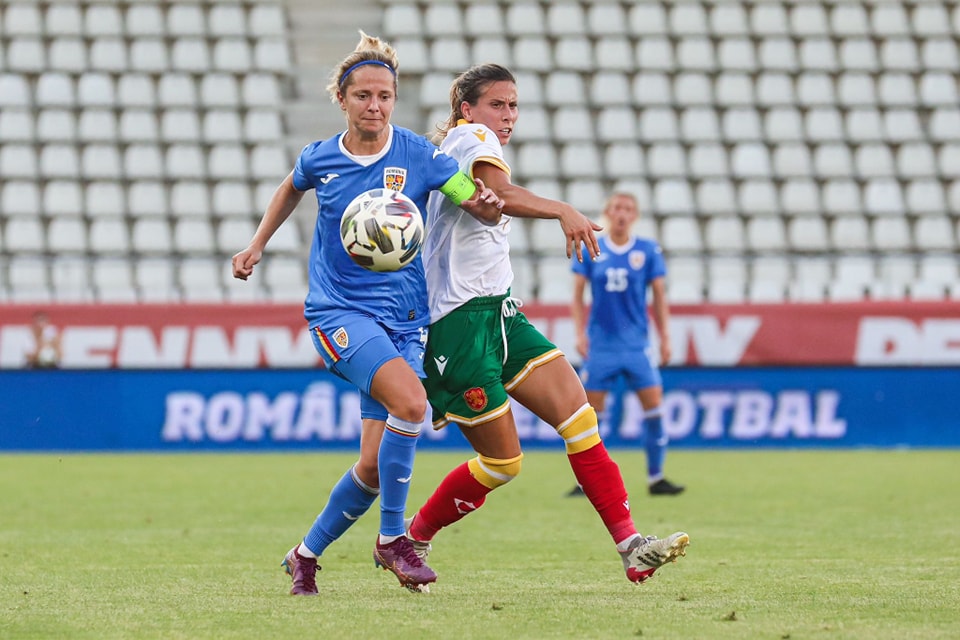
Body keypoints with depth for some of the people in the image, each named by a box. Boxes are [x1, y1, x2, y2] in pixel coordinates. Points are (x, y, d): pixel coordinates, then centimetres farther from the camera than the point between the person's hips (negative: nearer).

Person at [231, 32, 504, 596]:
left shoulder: (419, 155, -4)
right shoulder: (320, 159, 0)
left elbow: (482, 206, -7)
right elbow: (291, 189, 24)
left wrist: (487, 204, -29)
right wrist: (258, 245, 20)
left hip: (403, 319, 2)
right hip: (339, 311, -2)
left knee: (376, 467, -1)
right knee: (410, 401, -30)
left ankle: (306, 554, 23)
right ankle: (392, 538, -15)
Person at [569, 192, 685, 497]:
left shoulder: (648, 251, 1)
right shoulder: (590, 251, 2)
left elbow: (659, 297, 5)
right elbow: (577, 296, 5)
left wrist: (665, 337, 1)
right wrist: (580, 332, -5)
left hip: (637, 344, 0)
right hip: (600, 343, 0)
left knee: (654, 406, -5)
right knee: (591, 409, -1)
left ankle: (655, 478, 5)